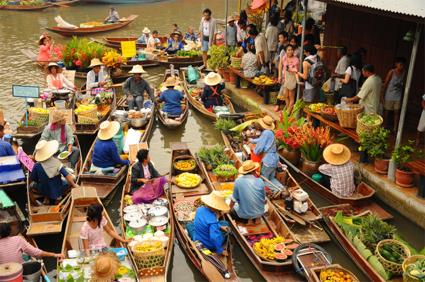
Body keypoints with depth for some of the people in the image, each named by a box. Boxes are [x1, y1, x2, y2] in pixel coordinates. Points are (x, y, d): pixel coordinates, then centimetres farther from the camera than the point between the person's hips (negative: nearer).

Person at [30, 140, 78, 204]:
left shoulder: (37, 166, -19)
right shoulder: (57, 163, -23)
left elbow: (30, 180, -6)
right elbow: (68, 176, -23)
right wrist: (74, 185, -6)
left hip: (43, 191, 2)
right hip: (57, 191, -2)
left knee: (32, 184, 30)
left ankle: (46, 198, 17)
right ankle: (57, 197, 10)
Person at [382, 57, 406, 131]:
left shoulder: (403, 73, -1)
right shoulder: (392, 72, -13)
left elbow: (402, 85, 7)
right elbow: (386, 83, -10)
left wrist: (402, 96, 7)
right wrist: (382, 95, -11)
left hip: (398, 97, 4)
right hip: (389, 96, -4)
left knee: (396, 112, 6)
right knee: (386, 111, 8)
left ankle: (395, 129, 14)